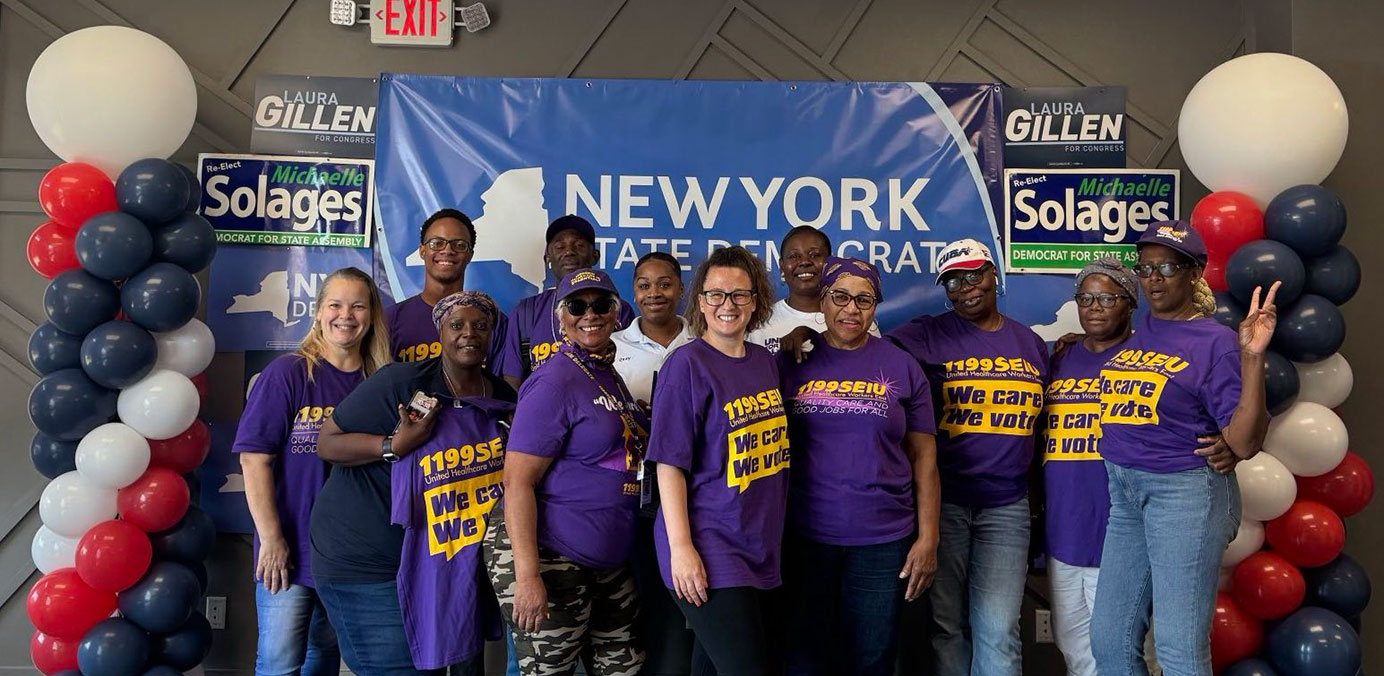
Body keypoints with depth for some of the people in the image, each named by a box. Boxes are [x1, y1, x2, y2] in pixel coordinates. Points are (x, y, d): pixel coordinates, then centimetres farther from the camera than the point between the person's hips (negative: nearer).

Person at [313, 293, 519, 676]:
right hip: (366, 560, -6)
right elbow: (327, 443, -11)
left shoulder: (504, 398, 3)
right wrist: (396, 445, -23)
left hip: (442, 561, 6)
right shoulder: (401, 383, -14)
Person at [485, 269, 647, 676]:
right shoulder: (555, 383, -15)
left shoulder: (611, 377, 11)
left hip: (609, 562, 9)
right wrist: (527, 576, -26)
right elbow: (517, 480, -20)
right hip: (550, 560, -8)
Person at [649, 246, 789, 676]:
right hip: (710, 551, -7)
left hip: (761, 546, 7)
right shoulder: (687, 364, -12)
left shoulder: (765, 362, 9)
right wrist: (680, 547, -19)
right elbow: (670, 463, -15)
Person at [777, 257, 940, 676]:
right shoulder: (792, 362, 3)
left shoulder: (901, 367, 4)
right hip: (805, 535, 0)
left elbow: (923, 455, 5)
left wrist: (928, 537, -1)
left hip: (883, 539, 0)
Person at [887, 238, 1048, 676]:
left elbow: (1040, 421, 21)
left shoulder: (1032, 344, 13)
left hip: (1006, 505, 2)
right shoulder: (927, 336, 0)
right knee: (946, 625, 6)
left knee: (998, 630, 0)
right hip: (942, 501, -2)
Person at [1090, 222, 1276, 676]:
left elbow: (1245, 444, -12)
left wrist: (1252, 356, -21)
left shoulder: (1215, 342, -7)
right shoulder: (1132, 332, 10)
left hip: (1185, 490, -6)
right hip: (1124, 493, 6)